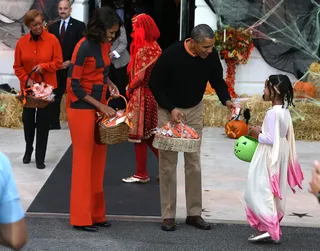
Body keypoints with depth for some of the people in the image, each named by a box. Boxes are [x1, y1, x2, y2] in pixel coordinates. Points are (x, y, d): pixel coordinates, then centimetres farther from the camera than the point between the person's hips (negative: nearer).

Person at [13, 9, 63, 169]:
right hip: (28, 87, 2)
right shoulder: (21, 42, -2)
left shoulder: (52, 39, -7)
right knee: (27, 119, 10)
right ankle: (28, 150, 35)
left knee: (43, 122, 1)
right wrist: (26, 79, -14)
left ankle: (40, 157, 10)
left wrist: (43, 66, -21)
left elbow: (58, 62, -6)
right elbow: (17, 66, 1)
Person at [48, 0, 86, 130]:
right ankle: (54, 124, 5)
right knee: (55, 98, 1)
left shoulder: (79, 25, -3)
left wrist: (71, 62, -14)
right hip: (56, 68, 4)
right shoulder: (52, 27, 11)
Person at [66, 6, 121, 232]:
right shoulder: (84, 47, -18)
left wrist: (110, 85, 3)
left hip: (99, 107, 8)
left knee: (98, 161, 10)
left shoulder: (105, 45, 6)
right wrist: (101, 106, -17)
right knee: (84, 161, -2)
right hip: (82, 109, -8)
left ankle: (96, 213, 19)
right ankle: (81, 218, 7)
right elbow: (74, 85, -18)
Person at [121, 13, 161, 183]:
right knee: (149, 134, 16)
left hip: (142, 96, -9)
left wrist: (129, 88, -5)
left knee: (139, 134, 2)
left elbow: (139, 77, -22)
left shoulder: (143, 50, -19)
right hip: (153, 94, 9)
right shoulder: (155, 47, 8)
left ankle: (141, 174, 11)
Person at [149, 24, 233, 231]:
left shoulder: (211, 55, -14)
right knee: (168, 163, 0)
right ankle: (168, 215, 8)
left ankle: (194, 213, 13)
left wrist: (226, 100, -18)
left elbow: (217, 80, 1)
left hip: (195, 110, 4)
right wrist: (170, 109, -22)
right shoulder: (172, 54, -26)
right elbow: (154, 84, -15)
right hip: (169, 110, -3)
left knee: (194, 162, 5)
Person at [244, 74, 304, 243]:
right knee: (273, 193, 15)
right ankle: (273, 228, 22)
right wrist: (262, 131, 10)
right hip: (280, 158, 10)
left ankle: (268, 229, -5)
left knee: (261, 192, -4)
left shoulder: (272, 113, -21)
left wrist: (257, 135, -9)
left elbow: (271, 140, -23)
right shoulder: (285, 111, 8)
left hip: (269, 160, -9)